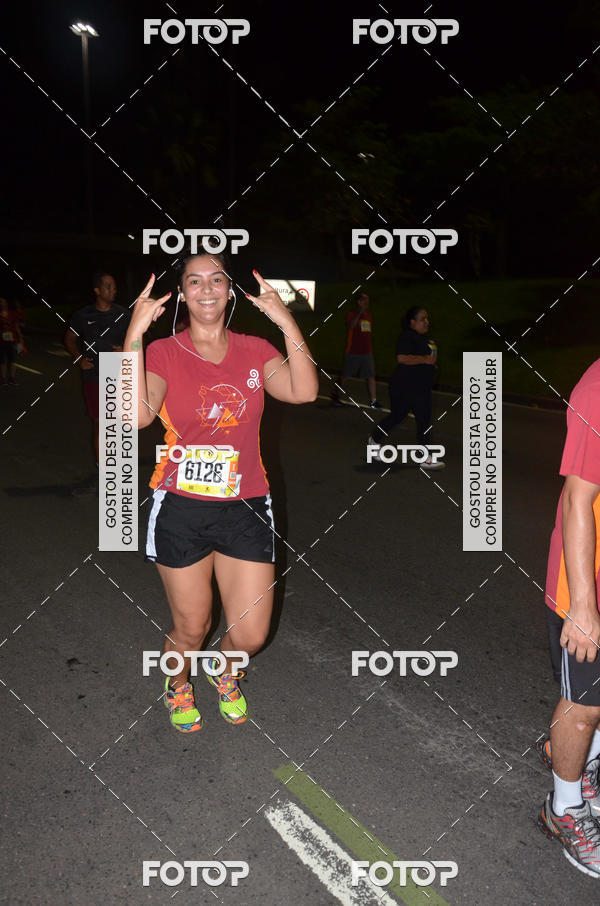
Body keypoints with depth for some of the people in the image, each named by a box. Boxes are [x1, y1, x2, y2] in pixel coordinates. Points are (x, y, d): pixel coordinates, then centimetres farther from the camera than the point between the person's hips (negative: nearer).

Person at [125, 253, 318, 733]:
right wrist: (135, 334, -25)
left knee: (250, 635, 4)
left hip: (245, 507, 2)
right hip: (181, 510, -2)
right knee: (191, 629, 12)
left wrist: (287, 322, -19)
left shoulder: (255, 351, 4)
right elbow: (136, 415, -23)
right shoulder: (163, 353, -3)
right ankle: (178, 684, 48)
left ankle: (225, 670, 41)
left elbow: (304, 391, -14)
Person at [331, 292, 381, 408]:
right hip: (352, 353, -5)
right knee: (344, 376, 6)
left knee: (371, 376, -4)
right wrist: (360, 312, -31)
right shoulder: (351, 314, -6)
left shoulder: (369, 314, 12)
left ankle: (373, 401, -2)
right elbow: (350, 326, -27)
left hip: (367, 352, 5)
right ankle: (335, 396, 23)